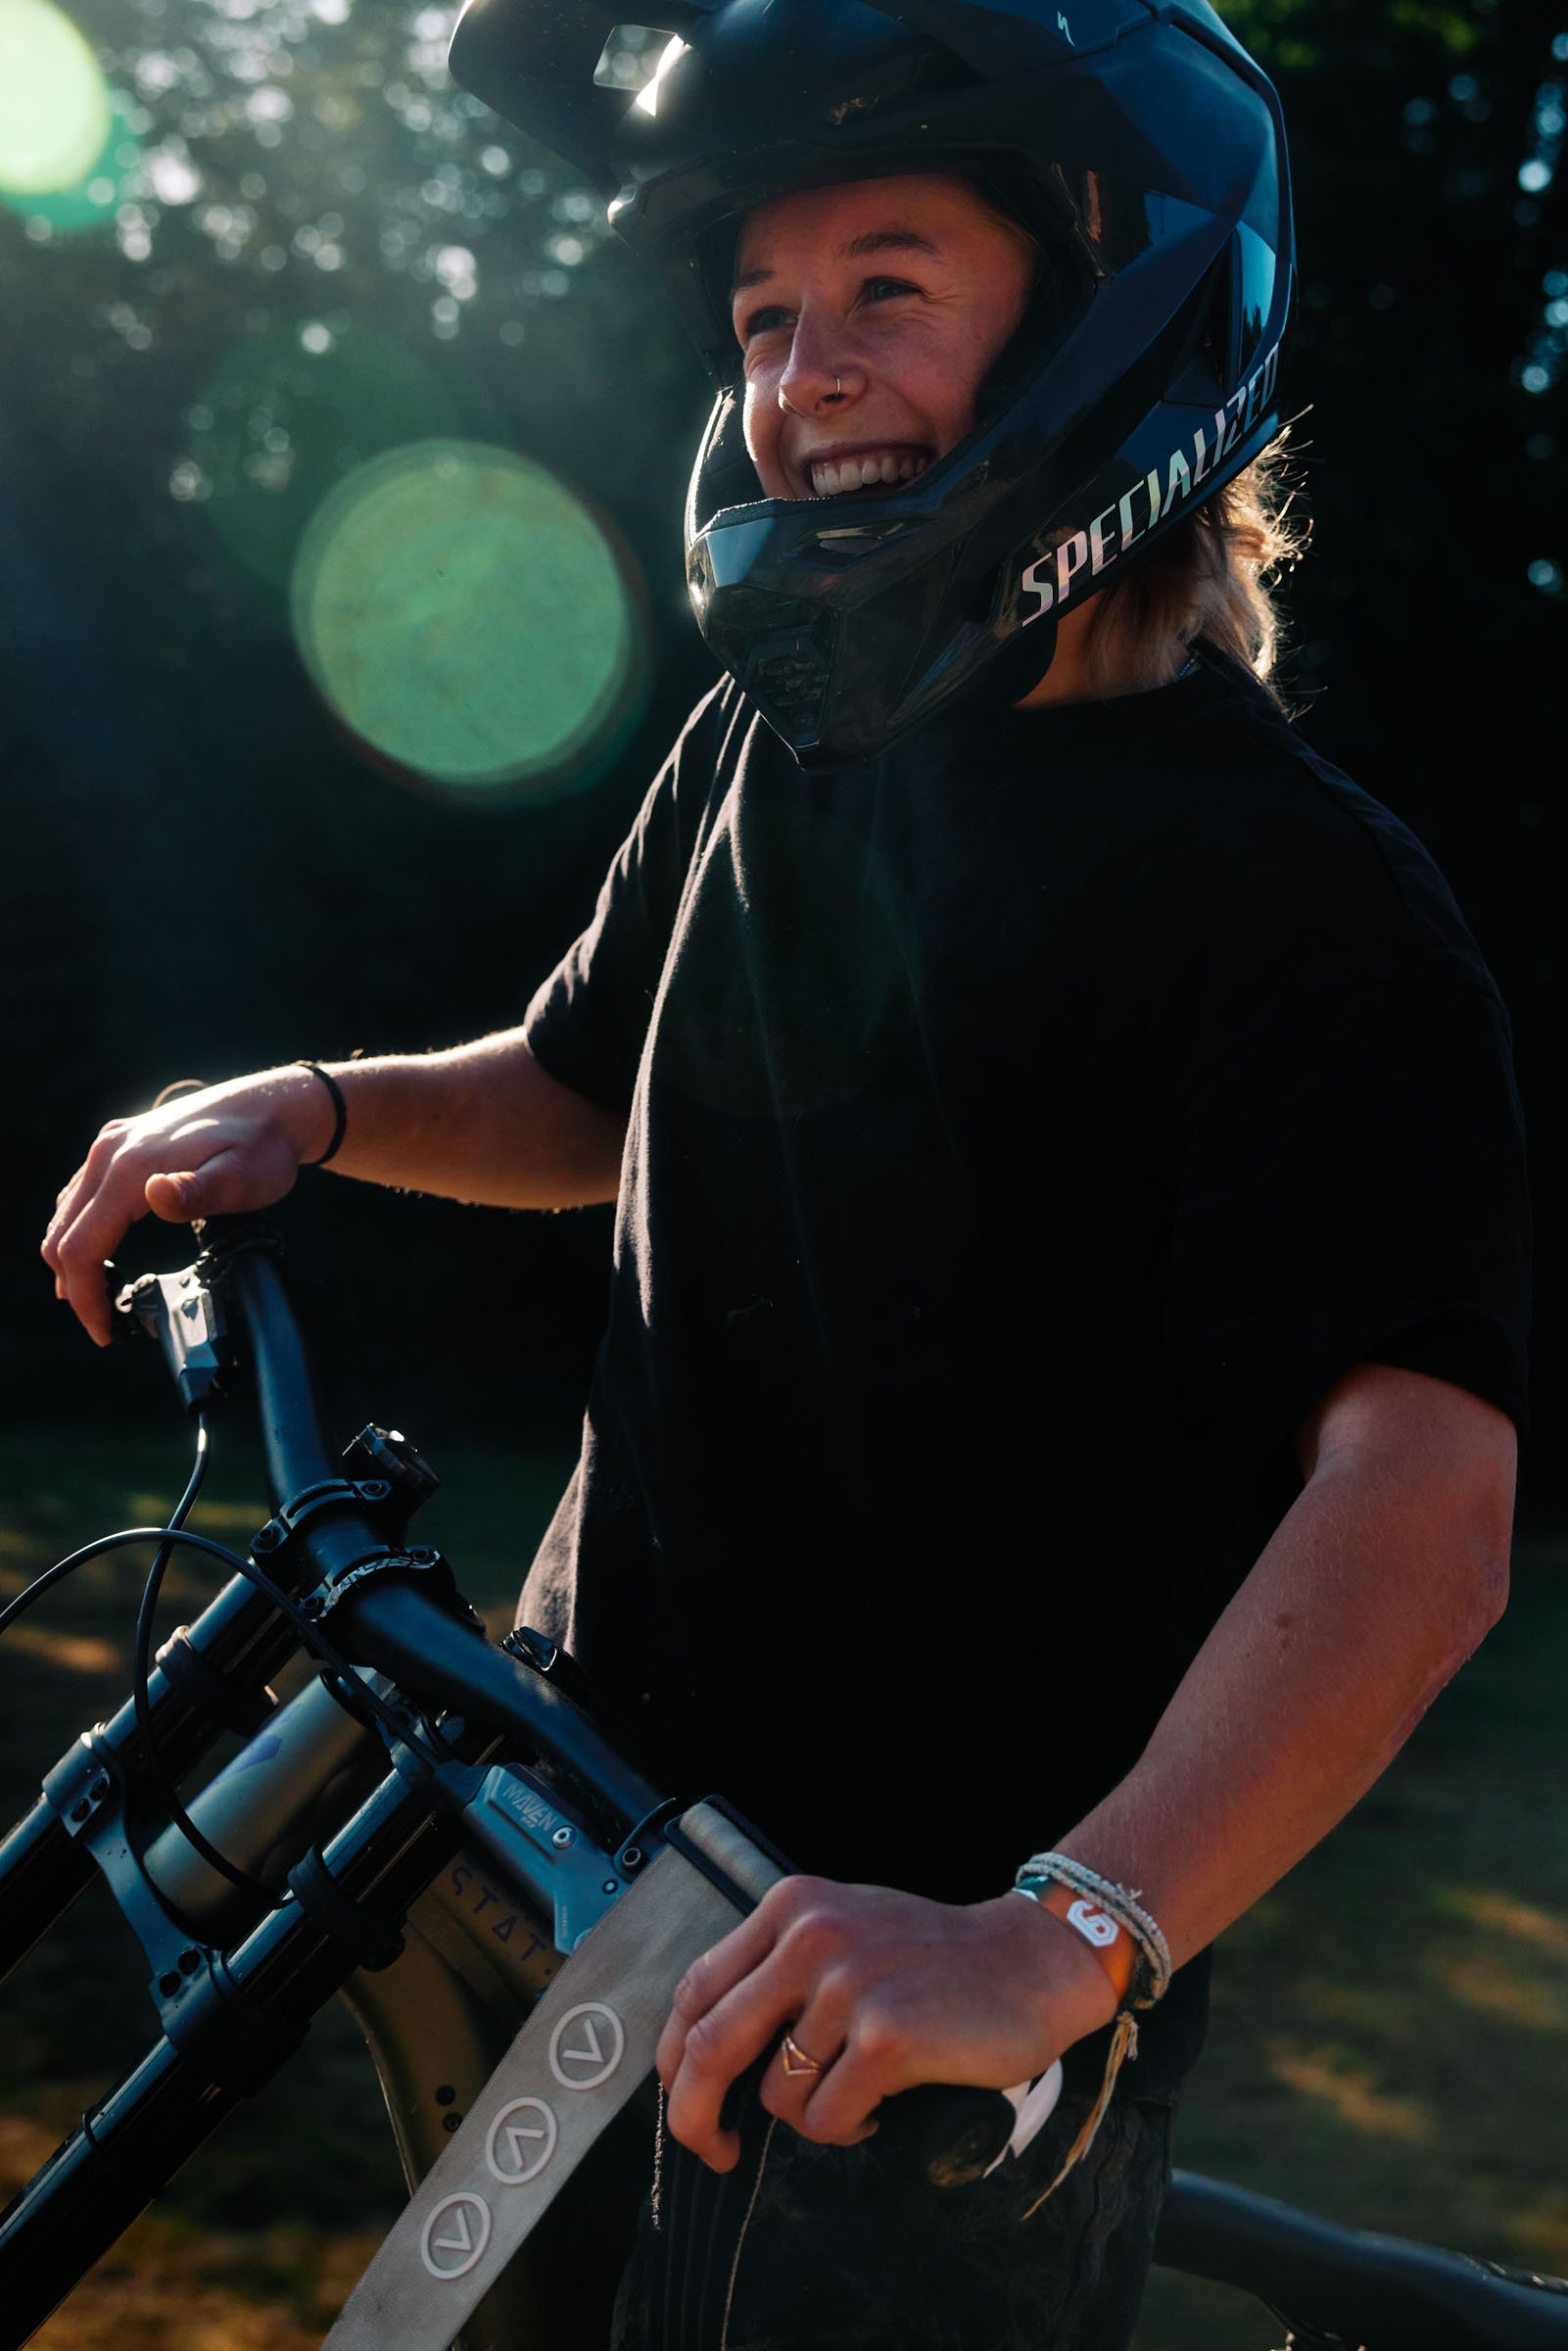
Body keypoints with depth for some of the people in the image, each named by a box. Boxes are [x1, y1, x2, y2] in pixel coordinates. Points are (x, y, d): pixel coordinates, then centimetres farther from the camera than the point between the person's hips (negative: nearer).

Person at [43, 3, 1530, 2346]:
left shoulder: (1297, 899, -18)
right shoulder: (762, 747, 6)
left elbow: (1421, 1499, -30)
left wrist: (1059, 1936, -43)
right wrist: (310, 1109, 4)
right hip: (588, 1835, 7)